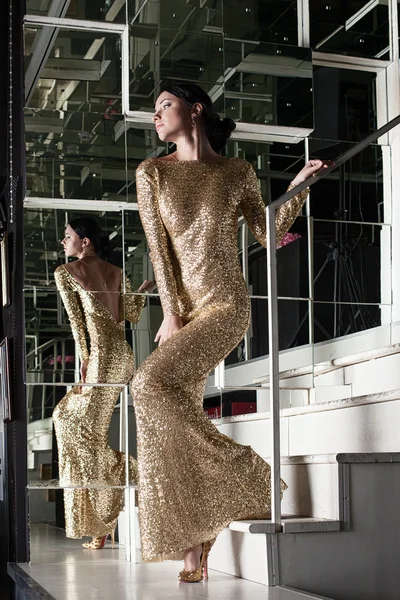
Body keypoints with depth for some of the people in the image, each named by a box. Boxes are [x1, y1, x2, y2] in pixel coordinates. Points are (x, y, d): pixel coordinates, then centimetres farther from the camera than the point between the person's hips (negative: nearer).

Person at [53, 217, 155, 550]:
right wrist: (144, 290, 29)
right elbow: (133, 315, 13)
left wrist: (84, 359, -7)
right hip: (124, 355, 8)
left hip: (102, 354, -8)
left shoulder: (65, 272, 2)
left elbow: (76, 319, -5)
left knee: (85, 433, -1)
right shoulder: (117, 274, 16)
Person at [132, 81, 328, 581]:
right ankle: (193, 549, 3)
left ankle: (246, 475, -11)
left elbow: (270, 235, 8)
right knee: (173, 427, -5)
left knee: (150, 385, -25)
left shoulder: (238, 172, 6)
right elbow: (158, 247, 1)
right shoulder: (152, 173, 8)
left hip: (225, 305, -3)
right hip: (180, 309, 4)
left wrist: (298, 186, -4)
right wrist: (171, 312, -7)